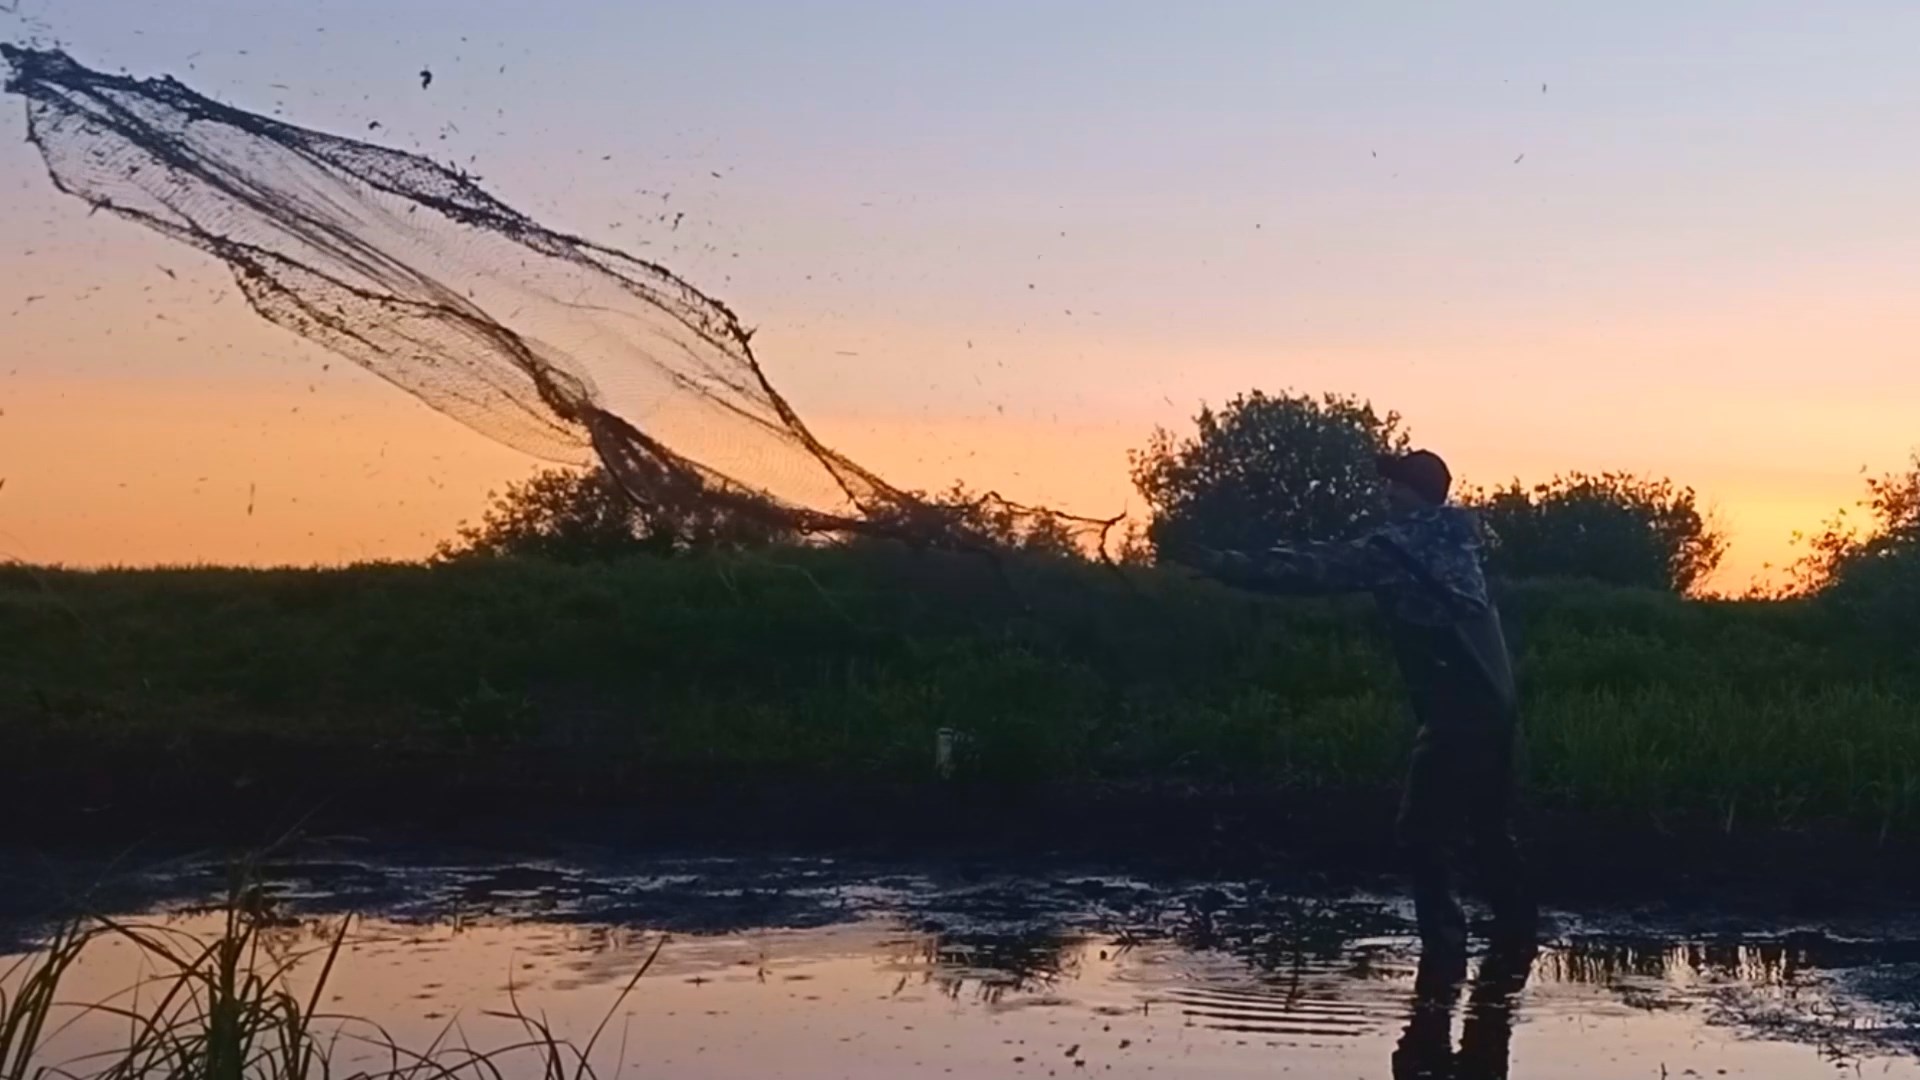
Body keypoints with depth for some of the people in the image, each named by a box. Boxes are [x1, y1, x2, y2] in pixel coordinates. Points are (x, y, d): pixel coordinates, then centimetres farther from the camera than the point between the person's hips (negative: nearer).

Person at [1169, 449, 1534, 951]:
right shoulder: (1457, 538, 13)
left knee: (1422, 832, -2)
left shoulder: (1395, 547, -10)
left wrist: (1221, 565, -12)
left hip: (1457, 712, -9)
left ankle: (1444, 938, -4)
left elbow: (1312, 569, -13)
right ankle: (1516, 928, 24)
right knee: (1490, 828, 19)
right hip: (1496, 704, 9)